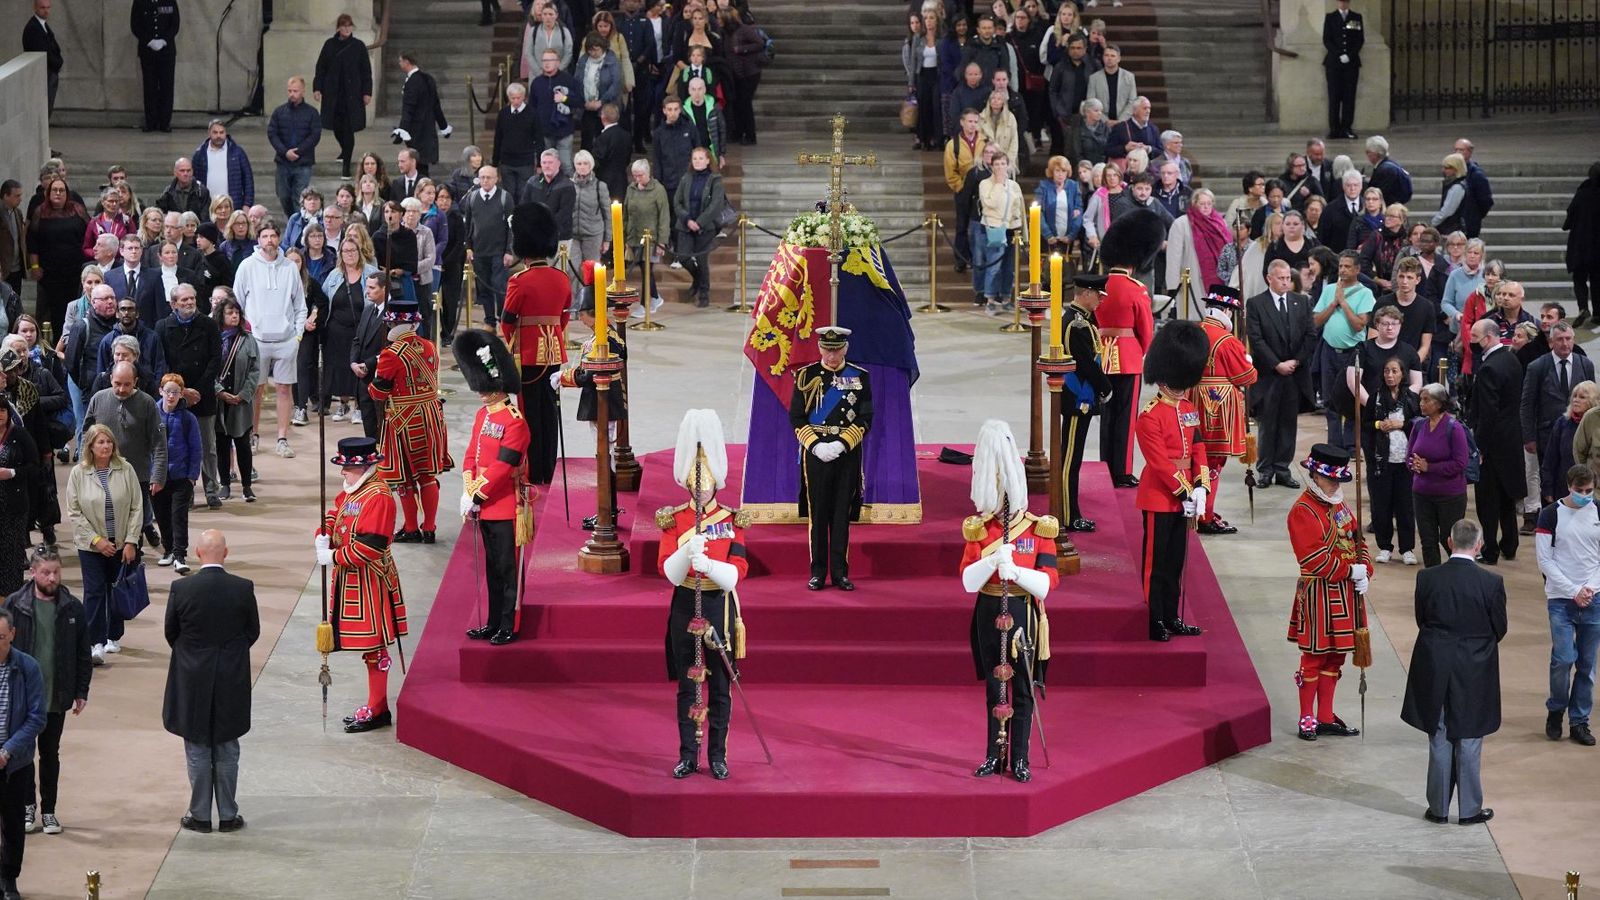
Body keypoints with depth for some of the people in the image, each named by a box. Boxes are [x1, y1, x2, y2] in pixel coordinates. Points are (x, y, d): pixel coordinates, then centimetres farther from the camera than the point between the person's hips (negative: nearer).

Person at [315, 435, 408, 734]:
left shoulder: (377, 497, -20)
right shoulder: (352, 490, 9)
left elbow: (369, 547, -25)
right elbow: (335, 511, 23)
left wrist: (333, 557, -18)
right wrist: (323, 536, 1)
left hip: (369, 583, -10)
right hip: (350, 578, 10)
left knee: (373, 647, -1)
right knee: (368, 644, 16)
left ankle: (377, 711, 6)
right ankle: (375, 706, 24)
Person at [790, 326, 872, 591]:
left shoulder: (859, 377, 3)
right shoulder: (807, 376, 1)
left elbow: (864, 420, 1)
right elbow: (797, 418, 1)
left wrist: (842, 444, -12)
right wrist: (816, 445, -12)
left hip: (847, 454, 0)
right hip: (815, 455, 0)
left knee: (842, 515, 3)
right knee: (818, 515, 2)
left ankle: (840, 572, 9)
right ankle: (818, 572, 9)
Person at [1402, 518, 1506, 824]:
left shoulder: (1427, 578, -9)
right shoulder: (1491, 583, -13)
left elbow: (1421, 620, 2)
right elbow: (1500, 630, -3)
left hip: (1435, 672, 1)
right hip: (1475, 673, -1)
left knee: (1439, 741, 12)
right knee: (1469, 742, 9)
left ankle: (1439, 808, 17)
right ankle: (1469, 809, 15)